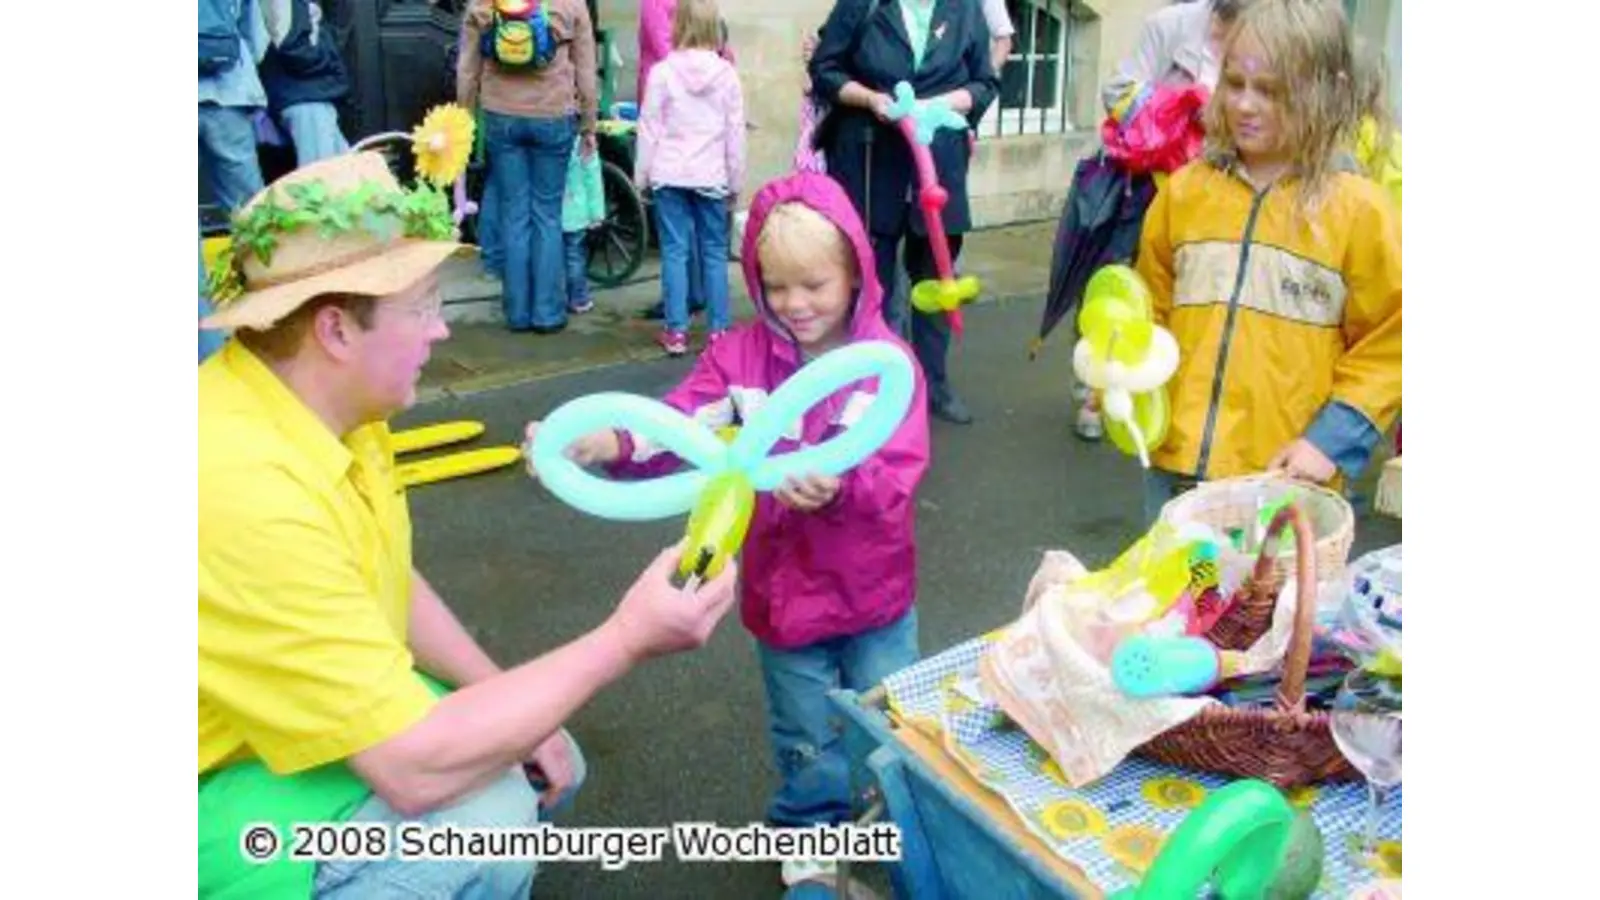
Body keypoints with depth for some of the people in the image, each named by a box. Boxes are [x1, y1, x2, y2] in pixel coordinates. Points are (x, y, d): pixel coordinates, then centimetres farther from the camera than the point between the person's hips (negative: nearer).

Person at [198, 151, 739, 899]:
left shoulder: (329, 402, -6)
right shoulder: (247, 490, -35)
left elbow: (390, 584, 8)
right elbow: (416, 770, -35)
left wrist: (511, 707, -1)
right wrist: (626, 640, -28)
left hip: (321, 720, 9)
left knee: (541, 768, 8)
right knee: (484, 824, -27)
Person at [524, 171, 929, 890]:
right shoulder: (742, 353, -8)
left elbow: (897, 474, -25)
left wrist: (837, 488, -46)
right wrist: (606, 444, -41)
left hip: (873, 587, -1)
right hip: (784, 583, 1)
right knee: (805, 736, 20)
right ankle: (808, 830, 47)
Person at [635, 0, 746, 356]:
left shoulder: (662, 72, -4)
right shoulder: (727, 74, 0)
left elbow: (649, 129, -1)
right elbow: (735, 134, 3)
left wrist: (641, 175, 8)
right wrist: (735, 181, 12)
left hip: (670, 176, -1)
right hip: (712, 177, 1)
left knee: (675, 251, 3)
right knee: (714, 253, 7)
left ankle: (676, 331, 4)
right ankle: (717, 331, 9)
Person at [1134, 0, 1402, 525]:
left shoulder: (1359, 209, -4)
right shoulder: (1185, 189, 4)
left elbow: (1387, 343, -1)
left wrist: (1333, 441, -10)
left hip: (1285, 477, -3)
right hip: (1177, 463, 3)